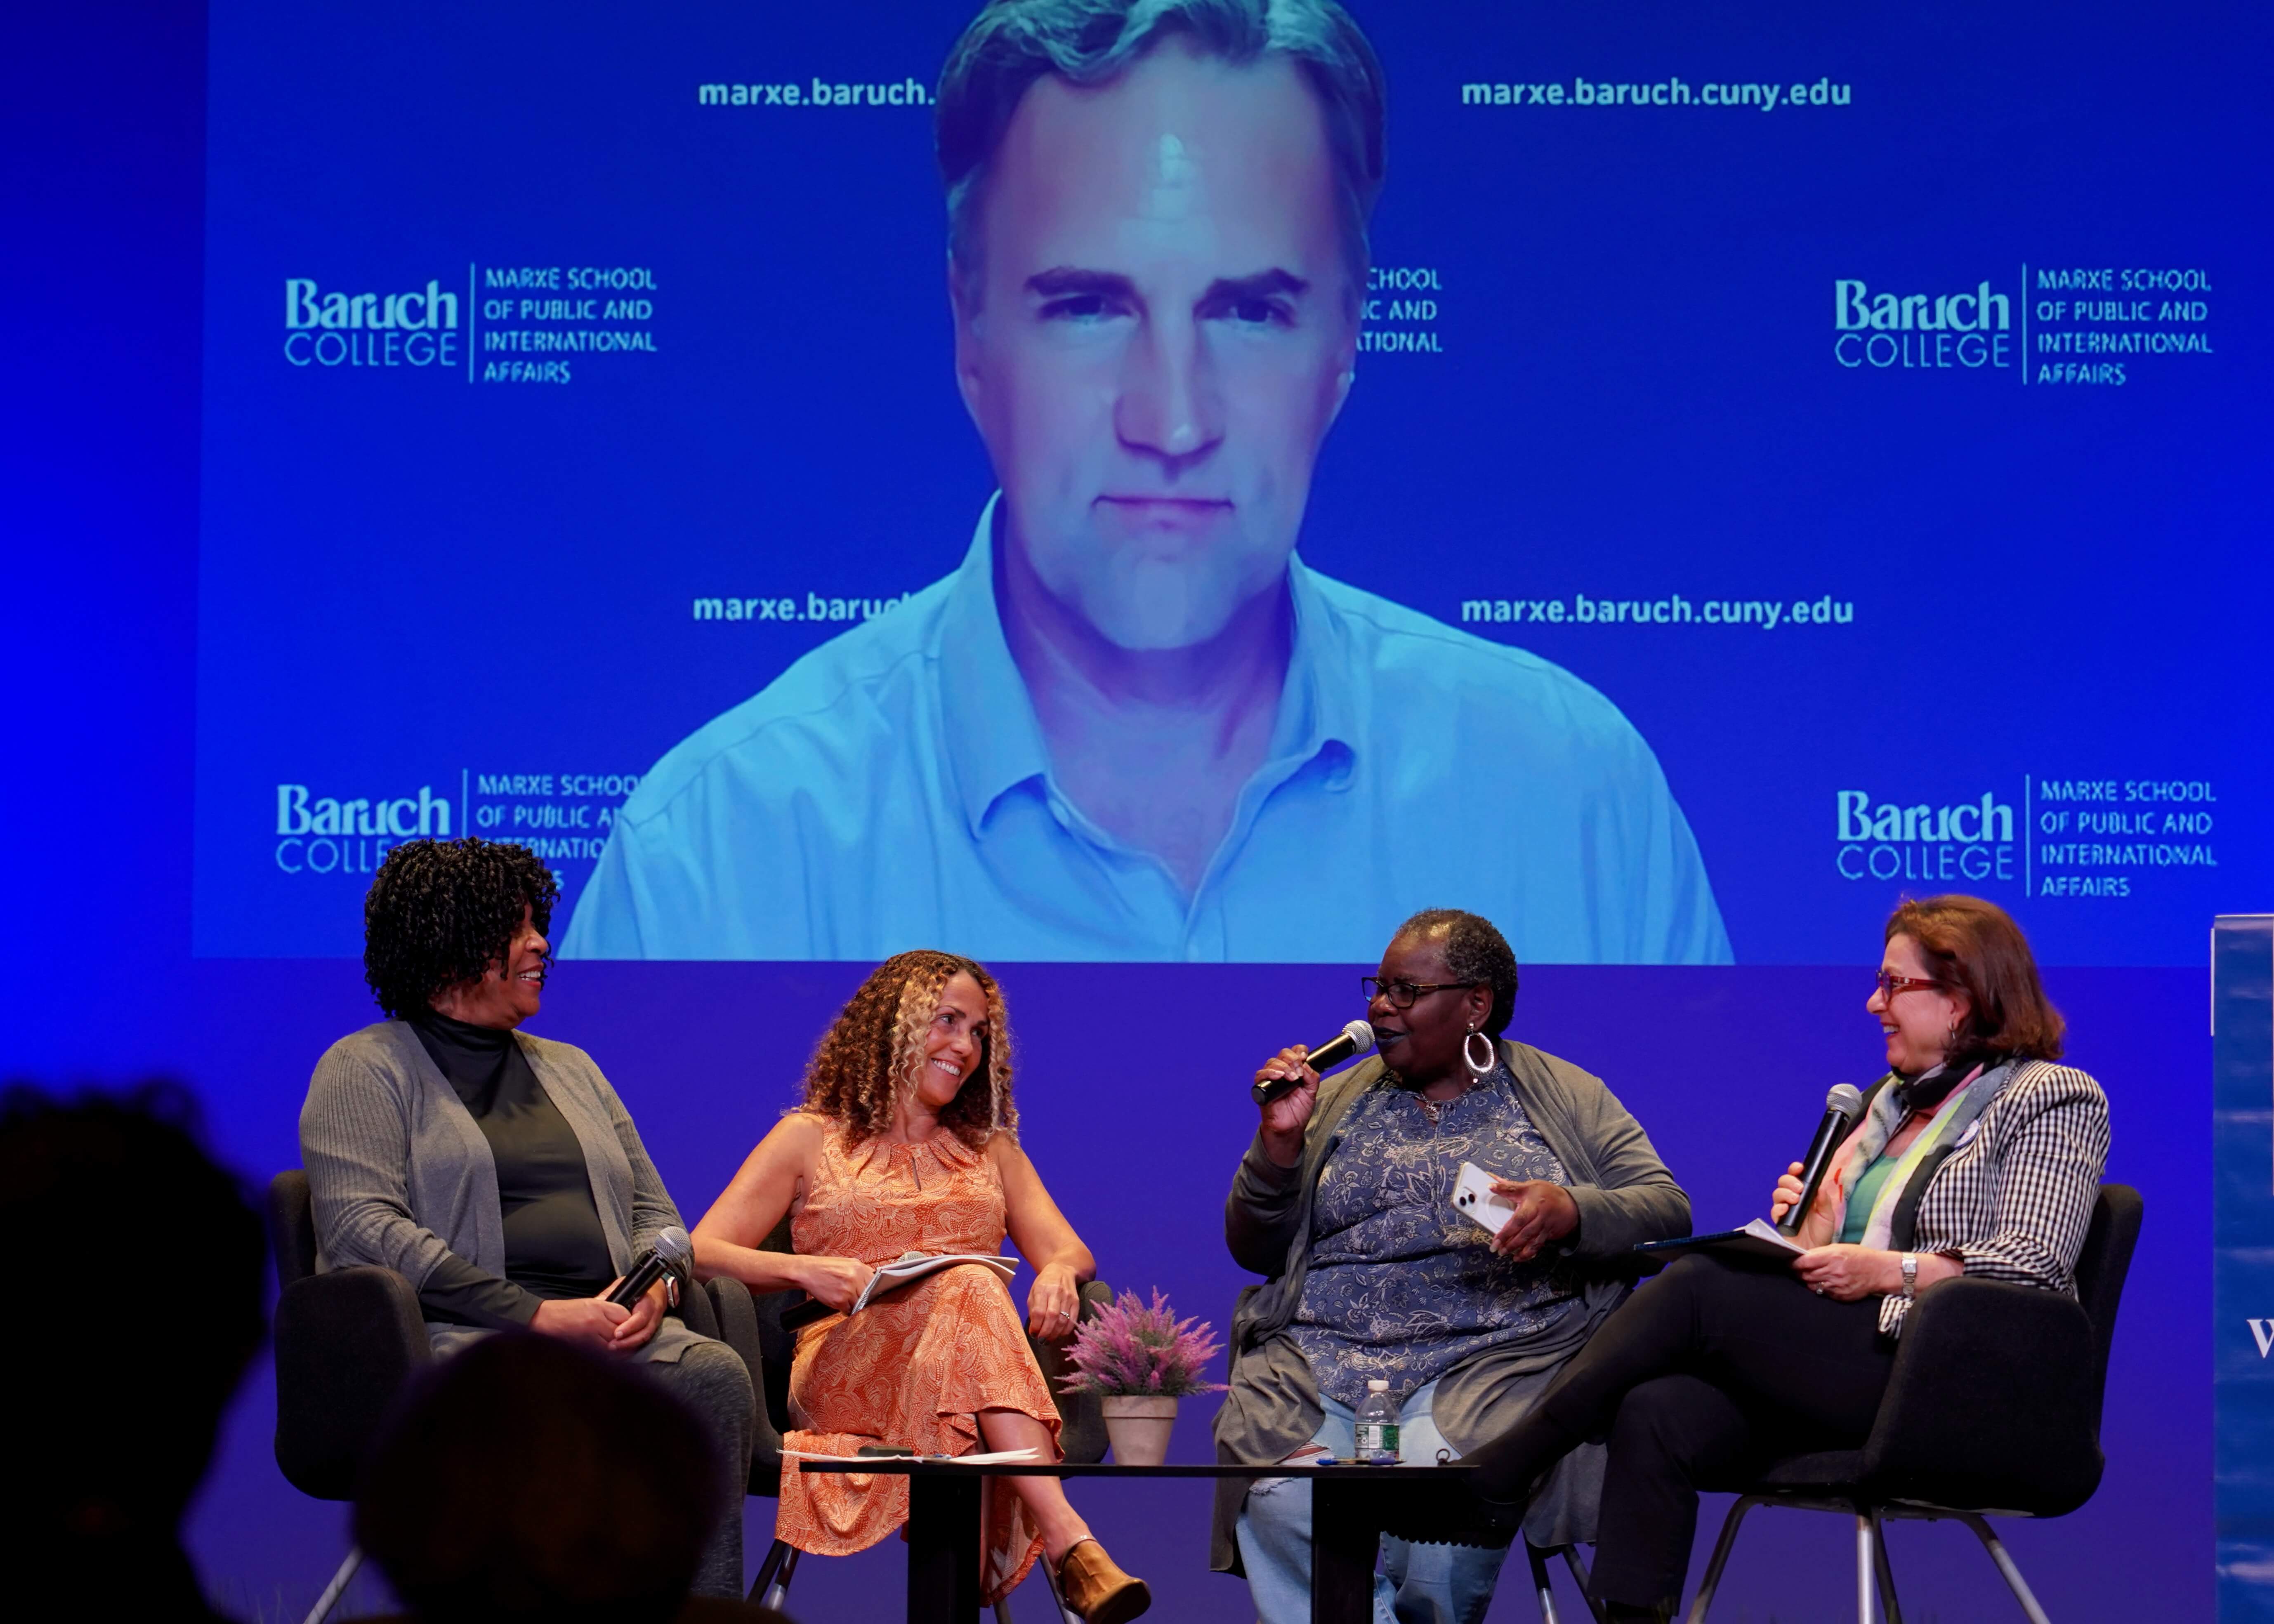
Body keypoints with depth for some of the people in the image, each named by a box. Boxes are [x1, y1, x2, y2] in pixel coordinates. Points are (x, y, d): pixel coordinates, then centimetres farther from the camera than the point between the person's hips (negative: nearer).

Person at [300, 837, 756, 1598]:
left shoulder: (571, 1070, 30)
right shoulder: (366, 1069, 9)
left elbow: (656, 1213, 28)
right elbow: (362, 1228, -6)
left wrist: (653, 1285, 0)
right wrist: (538, 1315, -14)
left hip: (611, 1331, 5)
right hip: (457, 1336, -5)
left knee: (715, 1375, -30)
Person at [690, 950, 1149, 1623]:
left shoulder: (991, 1150, 27)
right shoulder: (811, 1139, 15)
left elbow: (1069, 1251, 13)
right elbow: (701, 1255, 4)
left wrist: (1059, 1271, -14)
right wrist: (802, 1270, -17)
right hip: (840, 1376, -3)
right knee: (969, 1286, -34)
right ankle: (1069, 1543, -51)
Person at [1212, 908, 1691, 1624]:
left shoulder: (1569, 1099, 14)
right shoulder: (1338, 1102, 21)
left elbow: (1667, 1212, 5)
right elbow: (1256, 1250, 19)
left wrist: (1571, 1212, -14)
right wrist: (1279, 1144, 1)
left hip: (1495, 1356, -2)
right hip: (1320, 1356, 2)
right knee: (1285, 1500, -30)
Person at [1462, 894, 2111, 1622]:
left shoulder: (2052, 1098, 2)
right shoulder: (1892, 1099, 27)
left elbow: (2034, 1264, -10)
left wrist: (1887, 1271, -17)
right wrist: (1814, 1232, 4)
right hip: (1843, 1366, 8)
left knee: (1697, 1285, -23)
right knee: (1656, 1415, -22)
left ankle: (1490, 1473, -19)